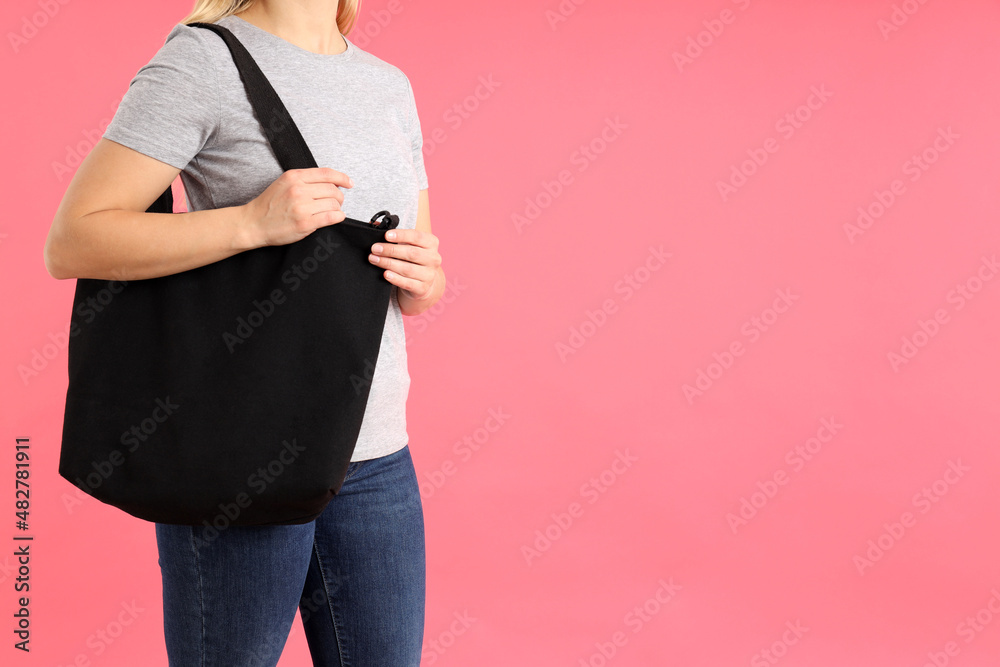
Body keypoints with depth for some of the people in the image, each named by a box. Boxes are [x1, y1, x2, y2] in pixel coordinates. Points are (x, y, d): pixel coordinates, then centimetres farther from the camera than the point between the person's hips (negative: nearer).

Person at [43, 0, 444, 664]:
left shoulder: (391, 85, 13)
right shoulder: (205, 58, -6)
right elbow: (71, 243, -13)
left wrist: (424, 278, -5)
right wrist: (254, 222, -22)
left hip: (378, 460, 6)